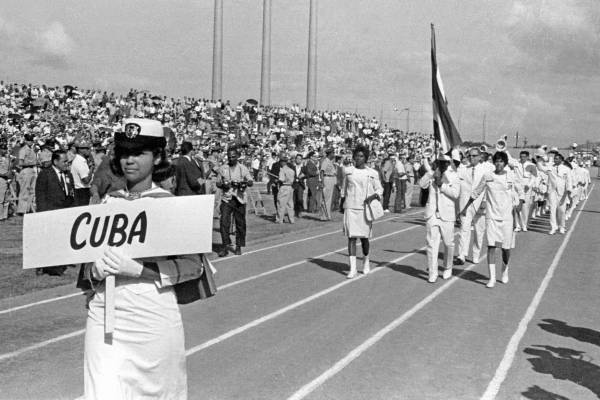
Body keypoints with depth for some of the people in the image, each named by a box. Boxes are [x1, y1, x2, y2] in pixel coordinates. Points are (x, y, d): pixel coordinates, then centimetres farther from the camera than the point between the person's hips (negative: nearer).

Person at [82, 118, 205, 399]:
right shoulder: (108, 202, 6)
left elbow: (193, 266, -9)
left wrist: (140, 268, -20)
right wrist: (95, 270, -6)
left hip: (153, 316, -3)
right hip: (104, 313, 3)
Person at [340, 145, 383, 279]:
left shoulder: (372, 173, 2)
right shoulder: (348, 171, 7)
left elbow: (380, 190, 7)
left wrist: (373, 196, -13)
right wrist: (342, 204, 16)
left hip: (365, 208, -1)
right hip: (350, 207, 1)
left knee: (364, 236, 7)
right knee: (351, 236, -6)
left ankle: (366, 262, 32)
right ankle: (352, 268, -7)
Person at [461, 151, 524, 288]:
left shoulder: (511, 176, 1)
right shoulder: (487, 176, 2)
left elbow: (520, 192, 9)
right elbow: (476, 193, 12)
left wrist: (520, 204, -11)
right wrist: (465, 208, 14)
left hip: (507, 216, 0)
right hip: (491, 216, 0)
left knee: (506, 247, 3)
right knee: (491, 246, -8)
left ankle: (505, 270, 32)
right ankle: (492, 278, -6)